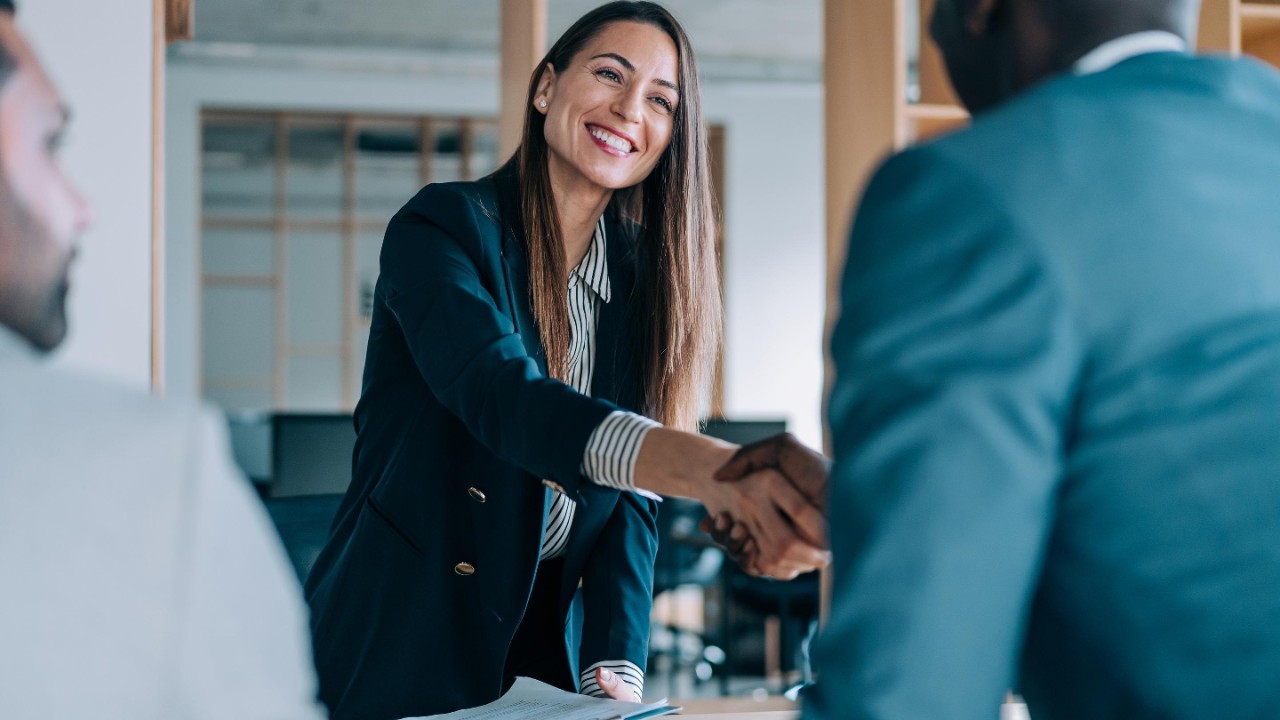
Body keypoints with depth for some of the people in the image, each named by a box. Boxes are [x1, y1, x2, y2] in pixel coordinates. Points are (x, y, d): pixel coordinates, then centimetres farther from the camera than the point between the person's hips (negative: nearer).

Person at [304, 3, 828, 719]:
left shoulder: (644, 279, 5)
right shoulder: (443, 227, -12)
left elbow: (631, 498, 2)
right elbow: (502, 395, -31)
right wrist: (712, 470, -46)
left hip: (551, 647, 5)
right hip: (402, 650, -5)